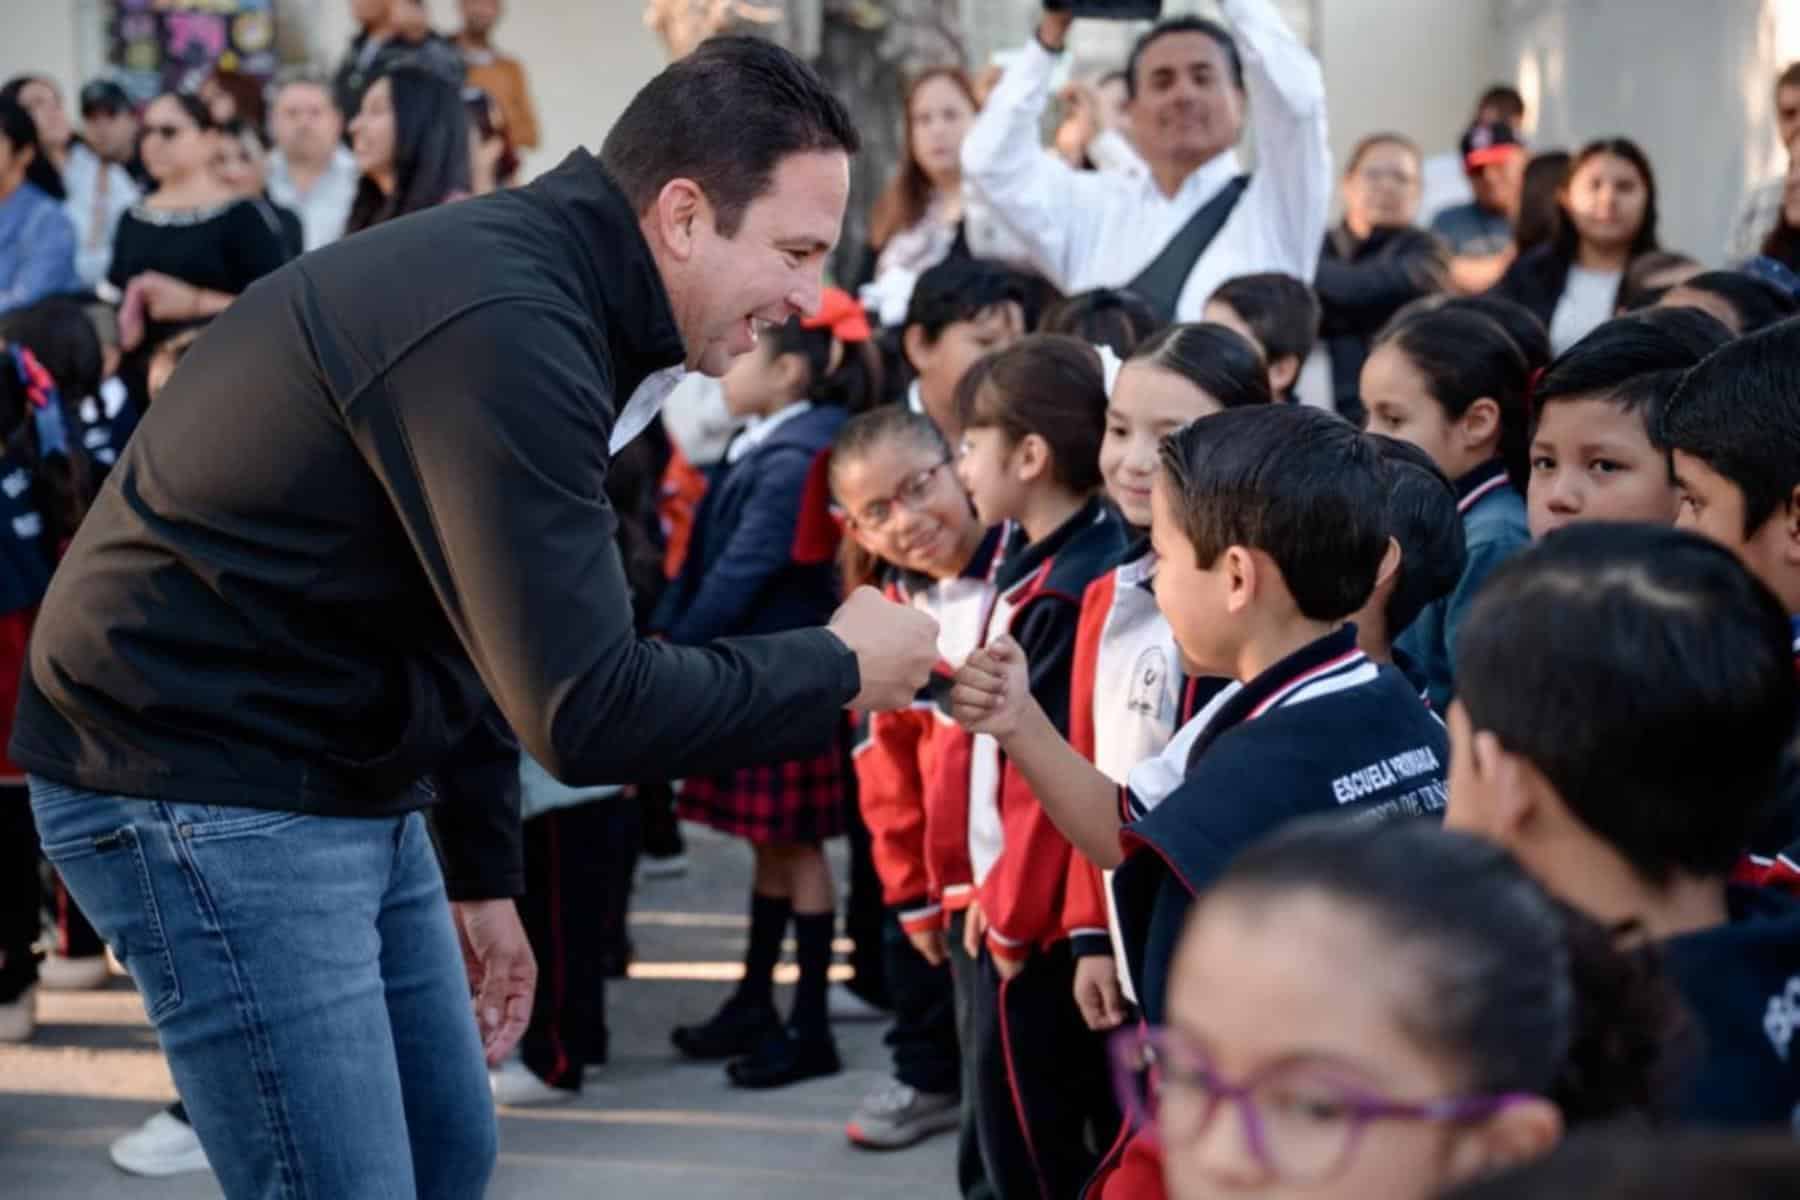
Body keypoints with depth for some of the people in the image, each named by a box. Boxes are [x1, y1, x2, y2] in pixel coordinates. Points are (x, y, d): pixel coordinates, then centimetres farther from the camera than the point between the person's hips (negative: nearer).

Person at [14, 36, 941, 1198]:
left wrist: (483, 871, 19)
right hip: (208, 784, -10)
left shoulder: (526, 288, 7)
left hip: (342, 781, 10)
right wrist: (837, 670, -13)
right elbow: (584, 709, -27)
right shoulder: (504, 329, -26)